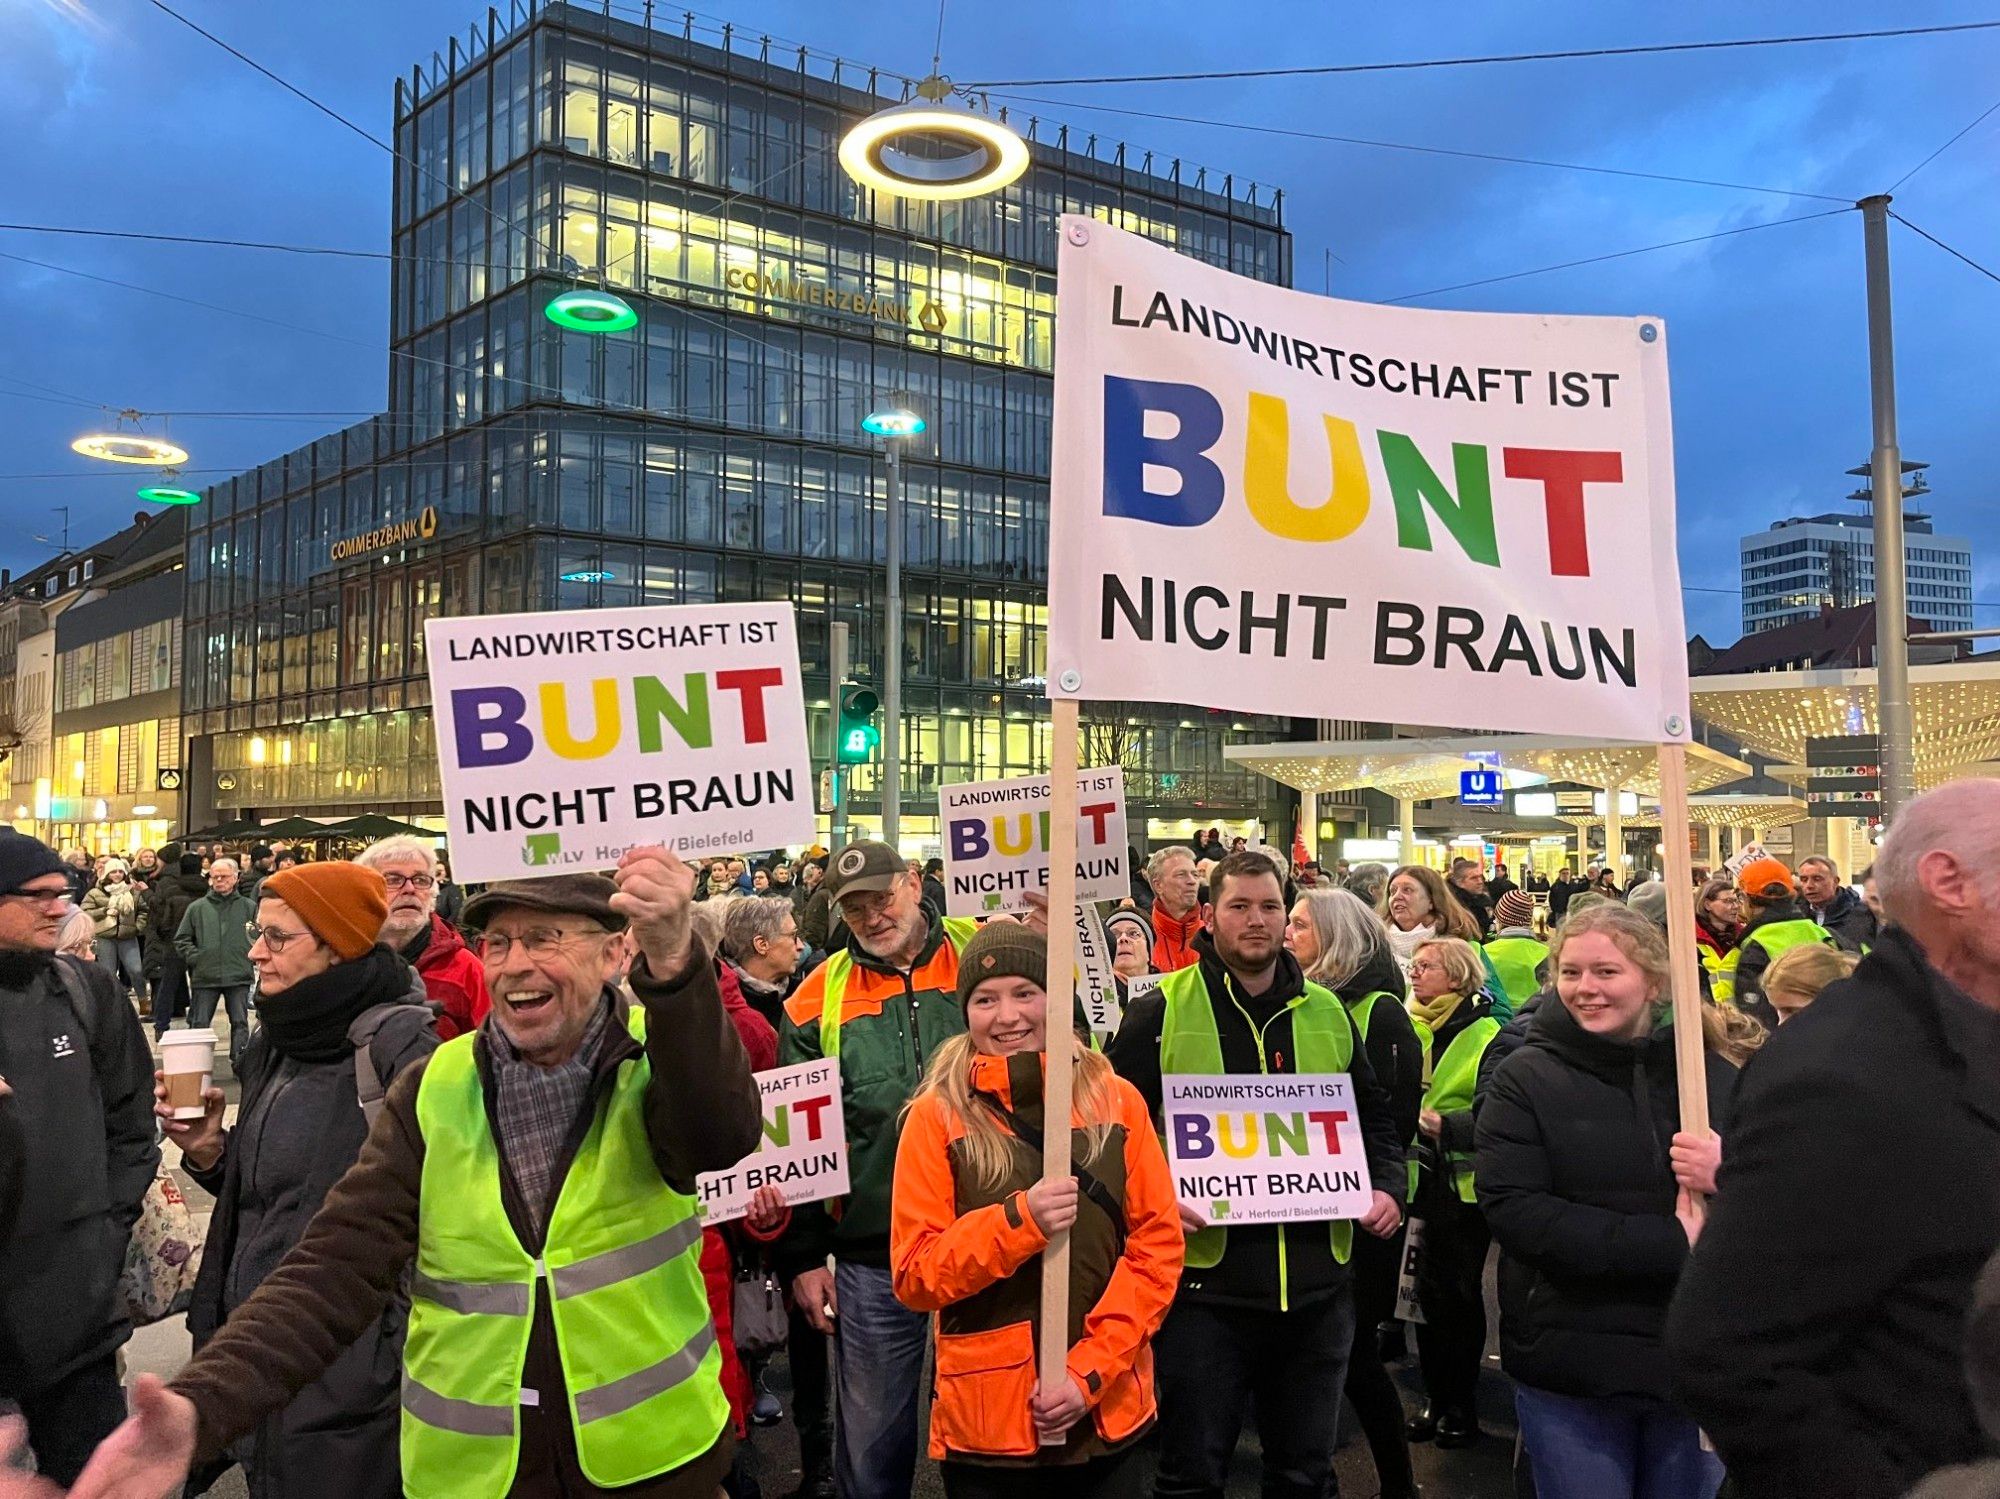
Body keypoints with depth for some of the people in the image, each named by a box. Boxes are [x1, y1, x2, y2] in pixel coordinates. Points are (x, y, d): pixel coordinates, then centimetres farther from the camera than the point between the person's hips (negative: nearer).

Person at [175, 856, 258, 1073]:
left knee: (240, 1022, 4)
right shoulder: (197, 907, 6)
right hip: (204, 976, 1)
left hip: (238, 976, 0)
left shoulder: (248, 906, 5)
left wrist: (251, 954, -5)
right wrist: (194, 957, -2)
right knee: (199, 1024, 5)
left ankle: (240, 1063, 12)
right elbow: (181, 939, 10)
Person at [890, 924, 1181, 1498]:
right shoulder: (937, 1115, -6)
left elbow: (1158, 1245, -2)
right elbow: (914, 1275, -7)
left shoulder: (1117, 1100, -1)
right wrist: (1018, 1220, -21)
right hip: (987, 1419, -1)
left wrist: (1090, 1371, -10)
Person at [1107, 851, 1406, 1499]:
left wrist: (1389, 1186, 2)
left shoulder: (1327, 1013, 10)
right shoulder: (1160, 1012, -4)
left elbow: (1376, 1118, 19)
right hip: (1204, 1283, -4)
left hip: (1316, 1287, 4)